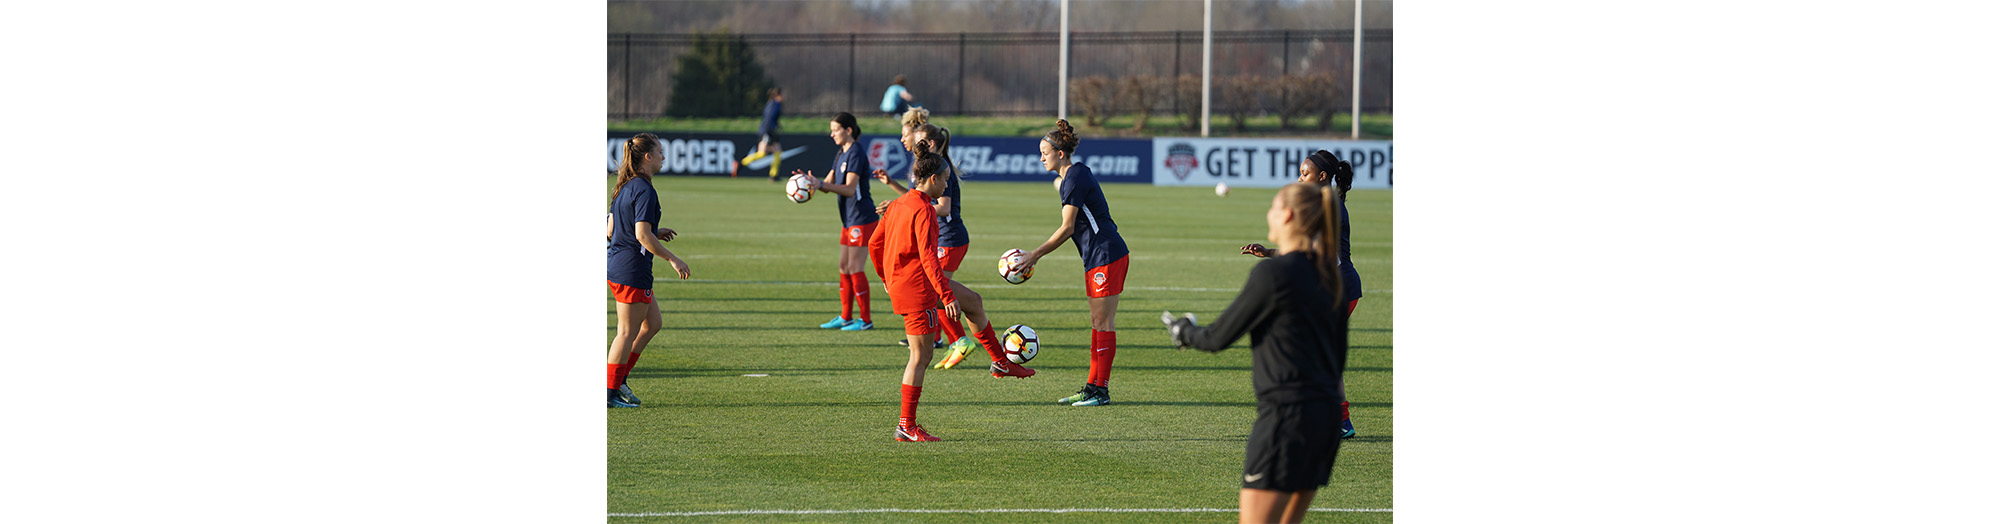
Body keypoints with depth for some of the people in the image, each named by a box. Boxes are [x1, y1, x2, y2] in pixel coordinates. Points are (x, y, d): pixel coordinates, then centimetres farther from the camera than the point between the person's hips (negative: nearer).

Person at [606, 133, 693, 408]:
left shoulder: (626, 188, 12)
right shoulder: (644, 191, -17)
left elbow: (610, 230, 16)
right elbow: (643, 235, -23)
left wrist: (654, 233, 20)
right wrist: (673, 259, -16)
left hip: (615, 263, 10)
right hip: (632, 269, -10)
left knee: (652, 323, 17)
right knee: (628, 332, -2)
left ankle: (618, 379, 18)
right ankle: (610, 393, 3)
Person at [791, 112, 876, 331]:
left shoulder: (856, 153, -15)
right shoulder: (841, 155, 15)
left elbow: (849, 189, -23)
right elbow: (828, 184, 14)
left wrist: (820, 184, -30)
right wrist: (809, 180, -4)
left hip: (862, 219, -10)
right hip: (849, 220, 10)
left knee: (855, 268, -7)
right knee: (844, 268, 12)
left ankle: (866, 320, -1)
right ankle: (846, 317, 19)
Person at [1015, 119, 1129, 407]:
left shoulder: (1074, 179, -17)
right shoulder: (1068, 176, 14)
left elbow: (1067, 229, -19)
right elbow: (1072, 226, 21)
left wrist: (1036, 254, -13)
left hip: (1106, 256, -10)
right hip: (1096, 257, 10)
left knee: (1103, 322, -6)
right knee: (1097, 322, 12)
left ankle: (1101, 390, -4)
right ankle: (1092, 386, 16)